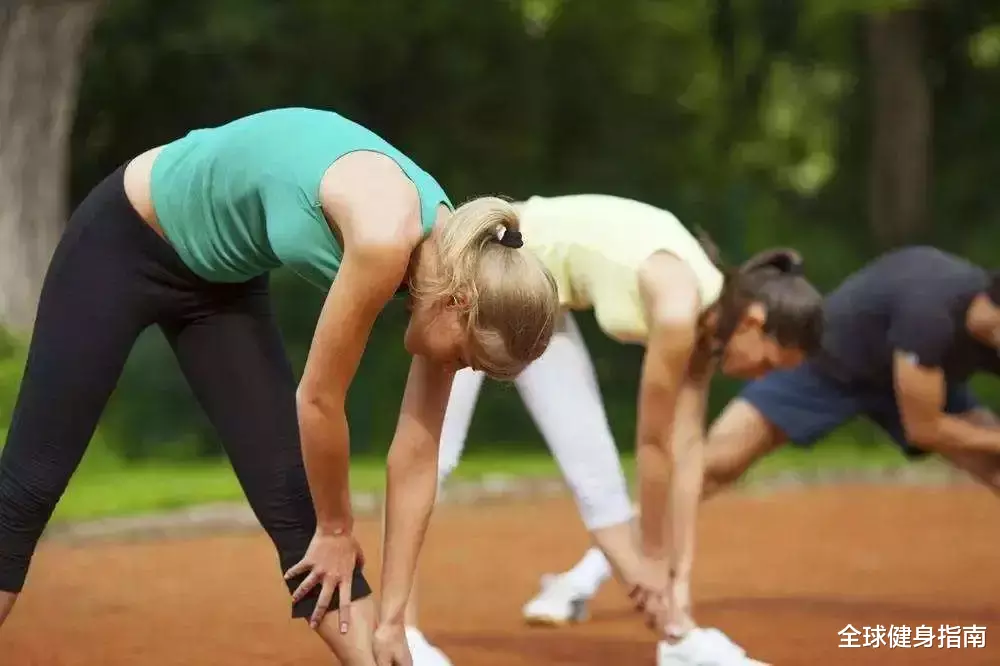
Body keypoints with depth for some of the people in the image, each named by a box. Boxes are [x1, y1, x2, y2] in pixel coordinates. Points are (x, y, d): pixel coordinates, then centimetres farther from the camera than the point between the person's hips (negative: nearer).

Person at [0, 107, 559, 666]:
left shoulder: (453, 258, -12)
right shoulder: (386, 238, -35)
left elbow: (417, 462, -6)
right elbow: (318, 401, -25)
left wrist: (391, 618, -5)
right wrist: (336, 530, -9)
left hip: (224, 274, 7)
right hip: (124, 241, -7)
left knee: (294, 500, -1)